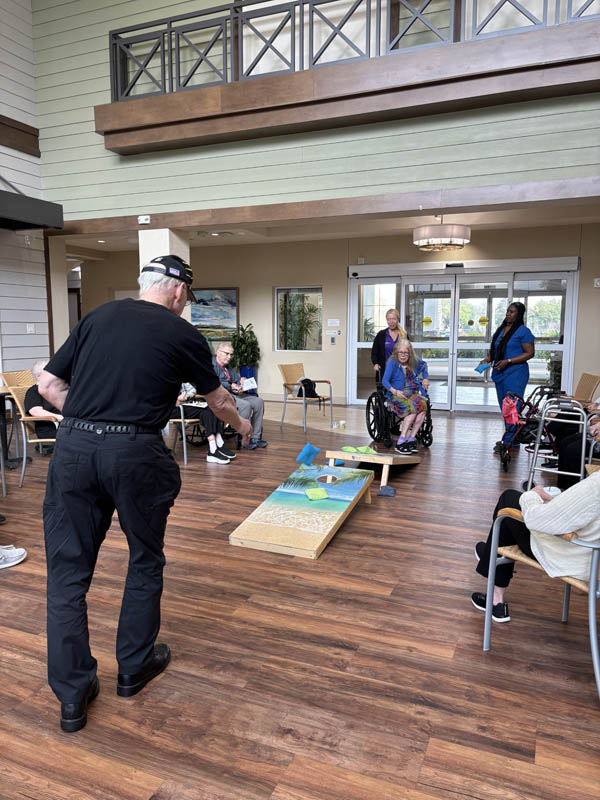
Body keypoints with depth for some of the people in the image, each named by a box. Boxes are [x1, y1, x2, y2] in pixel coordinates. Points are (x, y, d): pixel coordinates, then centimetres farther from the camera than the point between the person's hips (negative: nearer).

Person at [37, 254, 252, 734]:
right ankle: (134, 668, 33)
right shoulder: (183, 334, 5)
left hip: (73, 447, 4)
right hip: (135, 454, -3)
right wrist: (240, 425, 37)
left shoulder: (98, 317, 14)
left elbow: (48, 384, 12)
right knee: (145, 563, 19)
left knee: (68, 571, 13)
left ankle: (73, 695, 21)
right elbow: (218, 401, 18)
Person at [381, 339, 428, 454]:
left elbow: (423, 365, 38)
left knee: (423, 405, -29)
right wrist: (395, 391, -26)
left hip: (413, 393, 5)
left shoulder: (414, 362, 14)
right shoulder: (392, 362, -2)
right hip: (397, 394, -5)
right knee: (414, 405, -34)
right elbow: (385, 381, -11)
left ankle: (411, 439, -26)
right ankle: (401, 441, -34)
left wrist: (425, 378, 23)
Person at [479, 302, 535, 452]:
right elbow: (493, 349, 23)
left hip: (516, 373, -8)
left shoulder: (523, 331, -7)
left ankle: (509, 441, -8)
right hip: (500, 373, 8)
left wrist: (508, 361, -18)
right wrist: (487, 358, 2)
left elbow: (530, 353, -11)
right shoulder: (500, 329, 15)